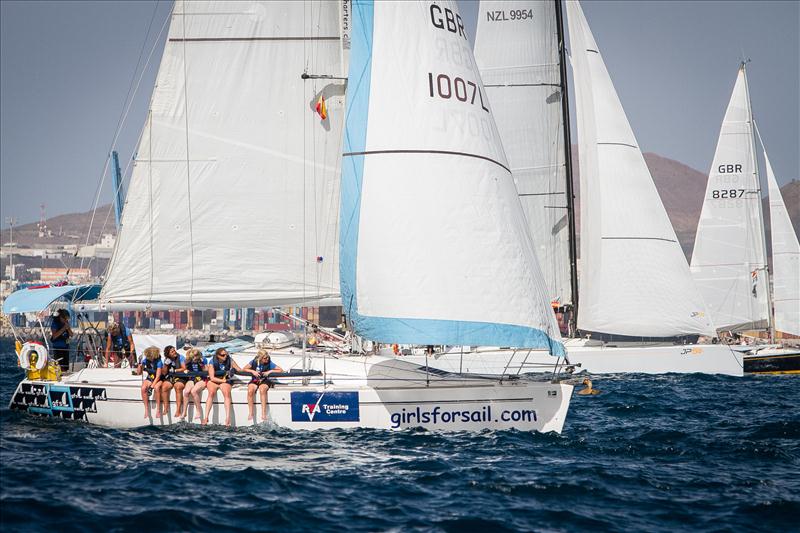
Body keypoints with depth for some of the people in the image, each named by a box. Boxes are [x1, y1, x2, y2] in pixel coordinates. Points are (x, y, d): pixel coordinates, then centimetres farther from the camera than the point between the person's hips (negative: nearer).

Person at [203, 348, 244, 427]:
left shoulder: (230, 360, -3)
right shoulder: (212, 363, -8)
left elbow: (240, 370, 1)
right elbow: (212, 378, -11)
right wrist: (223, 380, -19)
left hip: (226, 380, 1)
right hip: (213, 381, -1)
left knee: (226, 393, -31)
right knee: (211, 392, -32)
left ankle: (228, 418, -40)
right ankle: (206, 417, -35)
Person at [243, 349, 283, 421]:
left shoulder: (269, 363, -5)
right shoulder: (254, 362, -1)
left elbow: (281, 370, -3)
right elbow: (244, 369, 8)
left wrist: (270, 371, -14)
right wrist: (252, 371, -10)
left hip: (265, 381, -2)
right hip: (254, 381, 2)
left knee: (262, 390, -37)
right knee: (250, 391, -32)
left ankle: (263, 414, -36)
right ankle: (251, 413, -23)